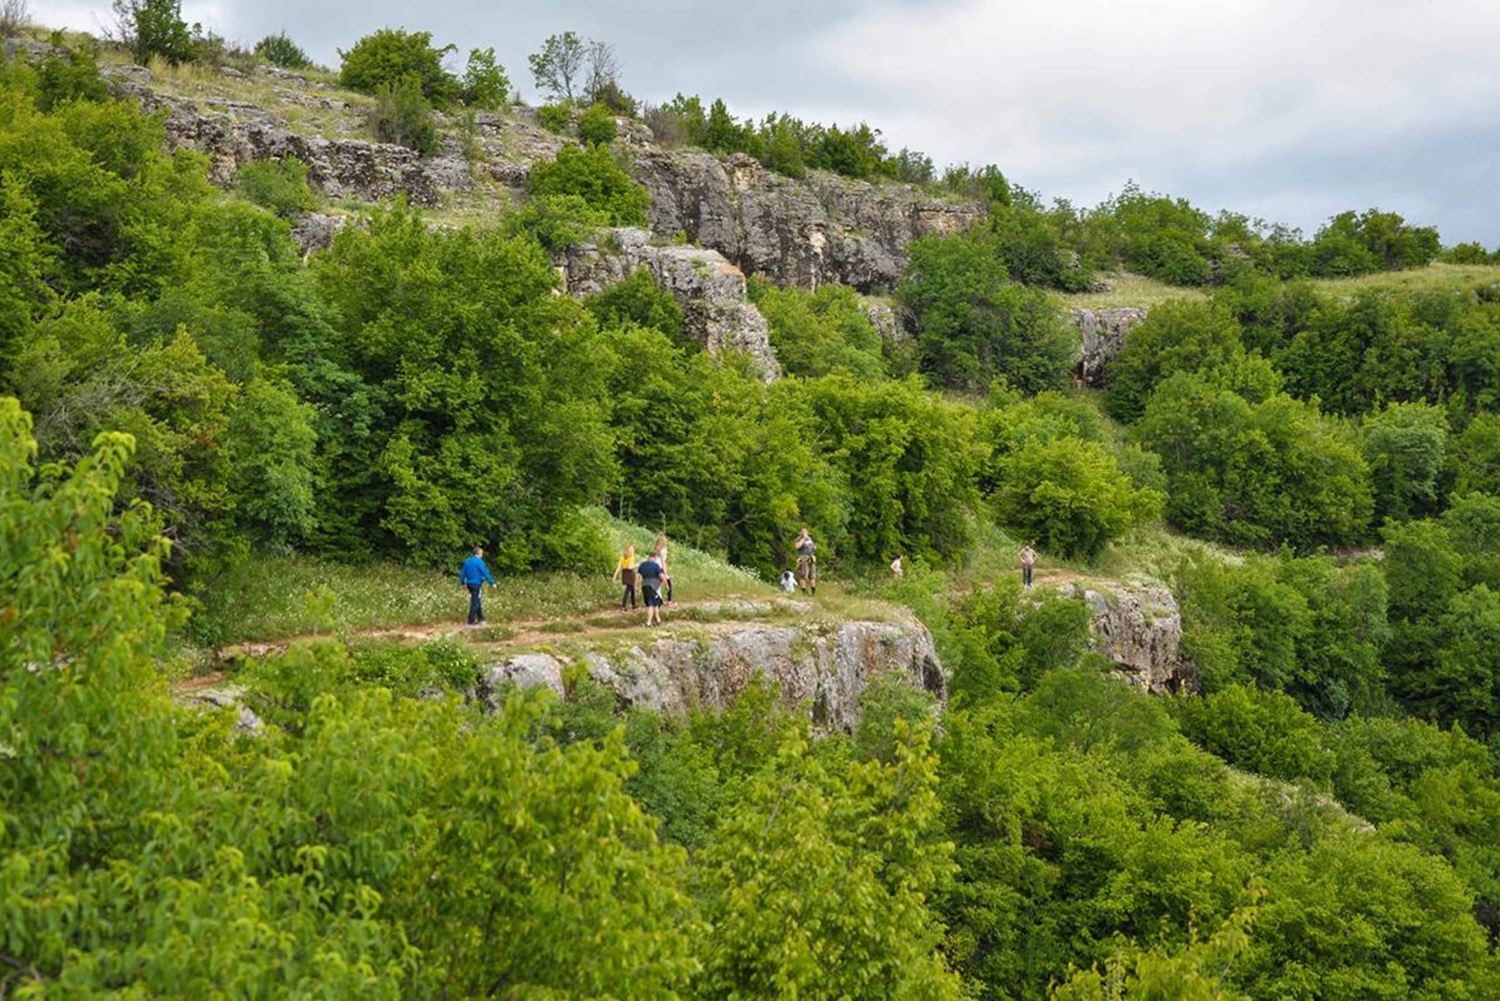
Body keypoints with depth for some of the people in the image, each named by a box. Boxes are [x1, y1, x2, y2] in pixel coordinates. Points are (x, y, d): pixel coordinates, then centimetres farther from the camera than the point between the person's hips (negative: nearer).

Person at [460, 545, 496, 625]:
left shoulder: (467, 561, 9)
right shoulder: (479, 562, -13)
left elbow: (463, 573, 14)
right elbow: (486, 573, -14)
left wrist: (463, 583, 25)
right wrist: (492, 583, -9)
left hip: (469, 584, 8)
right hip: (476, 584, -8)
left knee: (476, 601, 19)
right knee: (475, 602, -4)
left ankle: (480, 617, 28)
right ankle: (471, 621, -4)